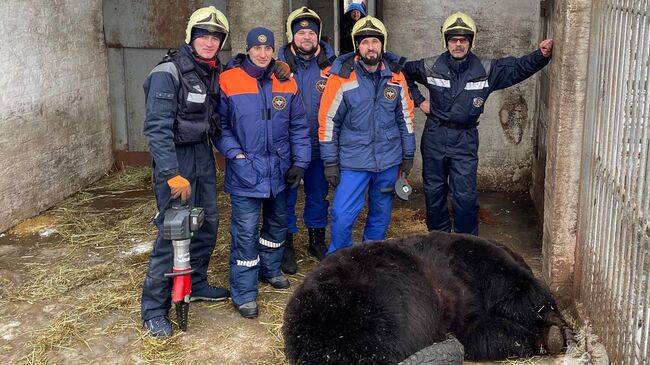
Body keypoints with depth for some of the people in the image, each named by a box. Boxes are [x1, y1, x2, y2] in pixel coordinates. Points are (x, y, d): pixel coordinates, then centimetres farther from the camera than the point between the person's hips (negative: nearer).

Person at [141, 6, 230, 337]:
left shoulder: (215, 73, 7)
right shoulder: (168, 73, -15)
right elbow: (157, 128, -21)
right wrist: (172, 175, -25)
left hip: (203, 155, 8)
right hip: (175, 159, -7)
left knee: (207, 223, 14)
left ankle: (196, 284, 33)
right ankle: (153, 309, 2)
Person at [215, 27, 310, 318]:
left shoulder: (287, 84, 3)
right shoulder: (228, 82, -8)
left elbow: (299, 127, 7)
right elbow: (220, 125, -2)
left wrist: (300, 162, 0)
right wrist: (234, 153, -14)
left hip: (279, 171, 5)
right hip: (245, 172, -5)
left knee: (277, 222, 20)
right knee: (246, 232, -5)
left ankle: (269, 269, 43)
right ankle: (244, 294, 6)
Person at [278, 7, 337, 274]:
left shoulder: (331, 65, -1)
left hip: (320, 146, 2)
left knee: (318, 195, 15)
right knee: (286, 197, 6)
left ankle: (317, 240, 33)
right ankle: (286, 246, 20)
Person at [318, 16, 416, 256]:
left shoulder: (395, 75, 1)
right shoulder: (341, 77, -10)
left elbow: (405, 117, 10)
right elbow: (328, 121, -6)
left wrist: (408, 155, 11)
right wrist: (330, 162, -7)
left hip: (389, 160, 4)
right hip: (353, 161, -3)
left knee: (381, 214, 15)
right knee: (342, 216, -9)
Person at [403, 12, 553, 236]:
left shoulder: (486, 70, -4)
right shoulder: (431, 67, -3)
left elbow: (519, 68, -8)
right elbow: (404, 74, 13)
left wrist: (541, 55, -25)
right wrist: (418, 100, 5)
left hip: (465, 140, -1)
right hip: (435, 137, 1)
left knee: (465, 196, -3)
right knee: (434, 191, 11)